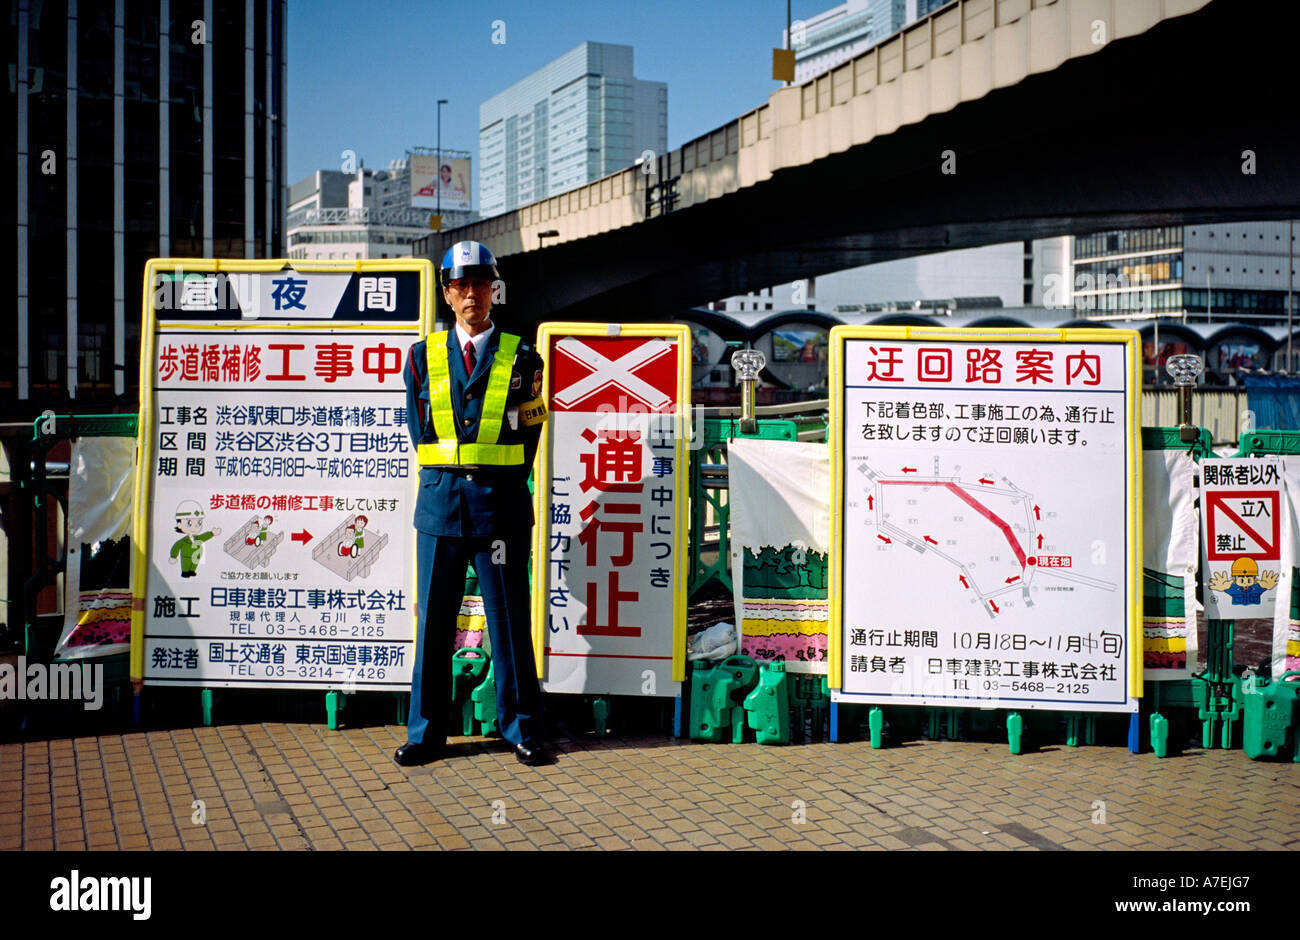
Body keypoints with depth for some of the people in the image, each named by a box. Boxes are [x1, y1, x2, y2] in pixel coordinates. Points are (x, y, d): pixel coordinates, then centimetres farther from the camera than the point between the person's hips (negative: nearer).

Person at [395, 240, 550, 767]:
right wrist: (448, 483, 5)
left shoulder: (520, 357, 6)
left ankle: (521, 729, 14)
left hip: (500, 501, -1)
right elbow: (420, 431, 11)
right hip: (440, 500, 2)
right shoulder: (424, 356, 10)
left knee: (509, 619, 3)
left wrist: (498, 486, 3)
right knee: (433, 618, 5)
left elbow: (527, 432, 6)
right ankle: (426, 733, 14)